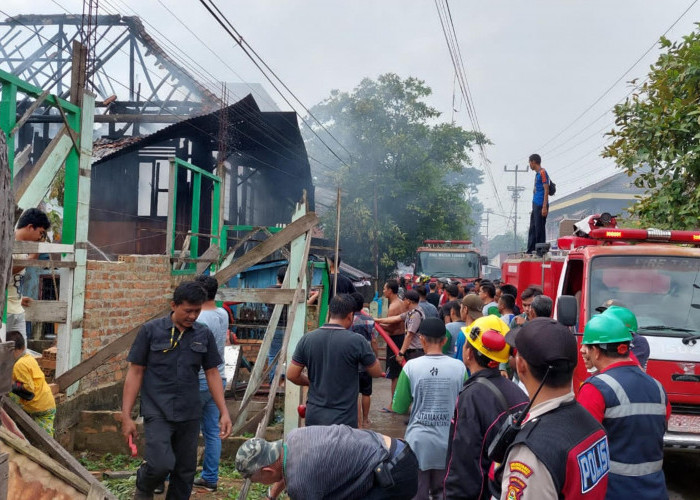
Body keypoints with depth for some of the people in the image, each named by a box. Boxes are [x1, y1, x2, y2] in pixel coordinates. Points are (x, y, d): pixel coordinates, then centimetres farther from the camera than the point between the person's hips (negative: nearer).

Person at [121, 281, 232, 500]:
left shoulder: (204, 334, 3)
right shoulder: (151, 330, -4)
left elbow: (212, 374, 8)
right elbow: (135, 372, -2)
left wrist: (224, 412, 2)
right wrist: (126, 416, -6)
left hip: (189, 414, 3)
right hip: (157, 412, -3)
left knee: (185, 471, 8)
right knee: (161, 464, -16)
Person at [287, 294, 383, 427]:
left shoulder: (307, 339, -4)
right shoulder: (356, 341, -15)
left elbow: (291, 375, 1)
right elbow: (377, 372, -2)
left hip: (313, 416, 4)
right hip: (343, 420, -4)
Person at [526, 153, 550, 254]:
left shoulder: (542, 173, -12)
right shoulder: (537, 174, 17)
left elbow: (546, 190, -17)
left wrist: (544, 207, -21)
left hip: (541, 205, -10)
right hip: (535, 204, 10)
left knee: (539, 229, -5)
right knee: (533, 228, 12)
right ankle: (530, 249, 18)